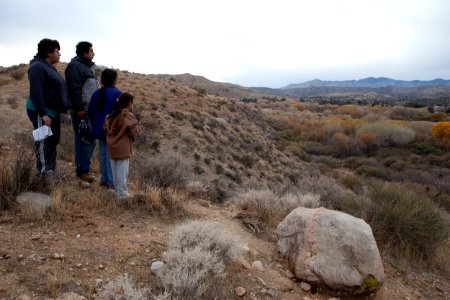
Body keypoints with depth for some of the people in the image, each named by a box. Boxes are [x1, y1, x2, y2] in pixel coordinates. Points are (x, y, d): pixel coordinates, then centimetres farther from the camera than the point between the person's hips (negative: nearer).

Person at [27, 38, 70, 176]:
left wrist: (64, 107, 19)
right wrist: (42, 113, -27)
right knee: (44, 143, -6)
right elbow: (36, 92, -22)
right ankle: (44, 174, -1)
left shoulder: (49, 67, 17)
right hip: (42, 113, -10)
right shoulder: (37, 67, -14)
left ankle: (51, 171, 23)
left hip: (53, 111, 10)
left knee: (52, 142, 14)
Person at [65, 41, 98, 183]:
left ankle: (83, 166, 24)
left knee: (90, 140, 13)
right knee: (84, 140, -6)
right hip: (81, 111, -10)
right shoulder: (75, 66, -11)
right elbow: (74, 89, -19)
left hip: (90, 110, 10)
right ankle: (82, 170, 2)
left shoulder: (87, 66, 19)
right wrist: (79, 108, -22)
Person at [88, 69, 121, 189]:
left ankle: (104, 178, 22)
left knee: (103, 153, 14)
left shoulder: (96, 94, 7)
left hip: (100, 130, 6)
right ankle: (111, 181, 2)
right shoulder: (117, 94, -13)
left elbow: (90, 112, 11)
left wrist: (95, 127, 19)